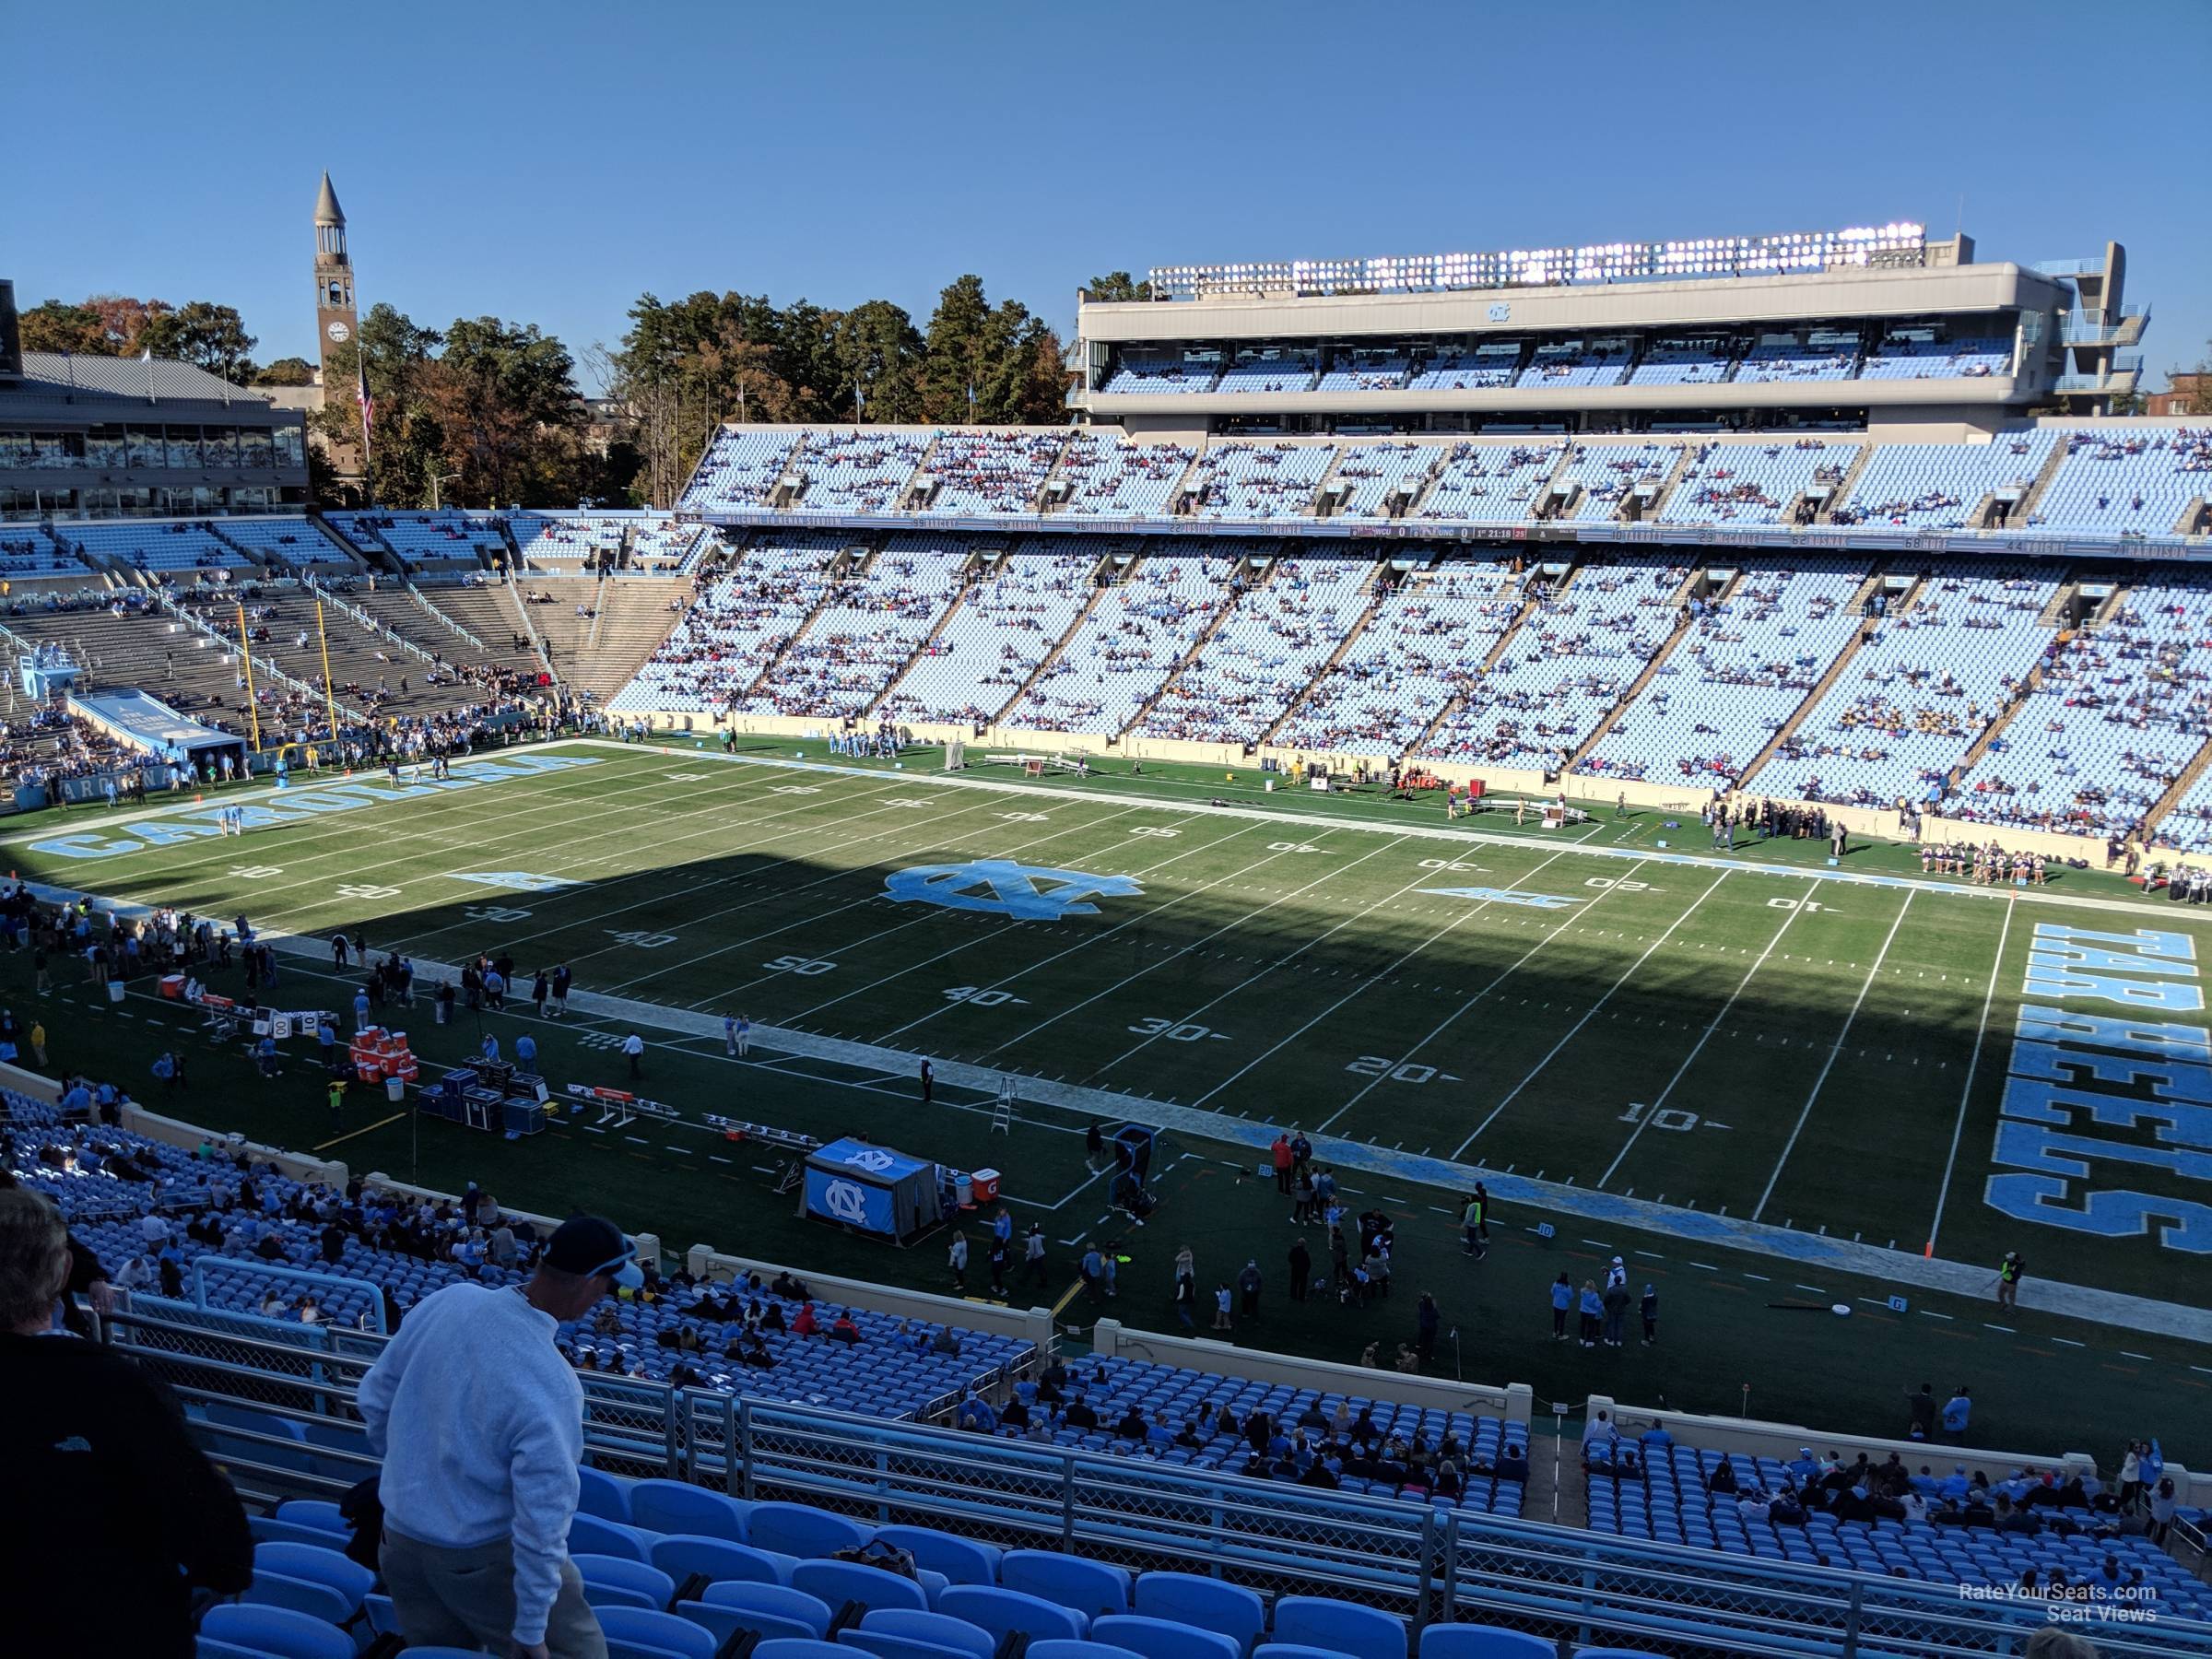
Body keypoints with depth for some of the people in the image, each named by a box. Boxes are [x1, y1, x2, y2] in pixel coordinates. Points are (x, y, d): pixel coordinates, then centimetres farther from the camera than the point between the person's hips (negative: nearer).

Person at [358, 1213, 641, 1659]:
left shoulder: (446, 1301, -11)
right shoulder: (552, 1389, -30)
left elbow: (374, 1397, 5)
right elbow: (541, 1521, -25)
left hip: (400, 1536, 7)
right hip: (482, 1557, -7)